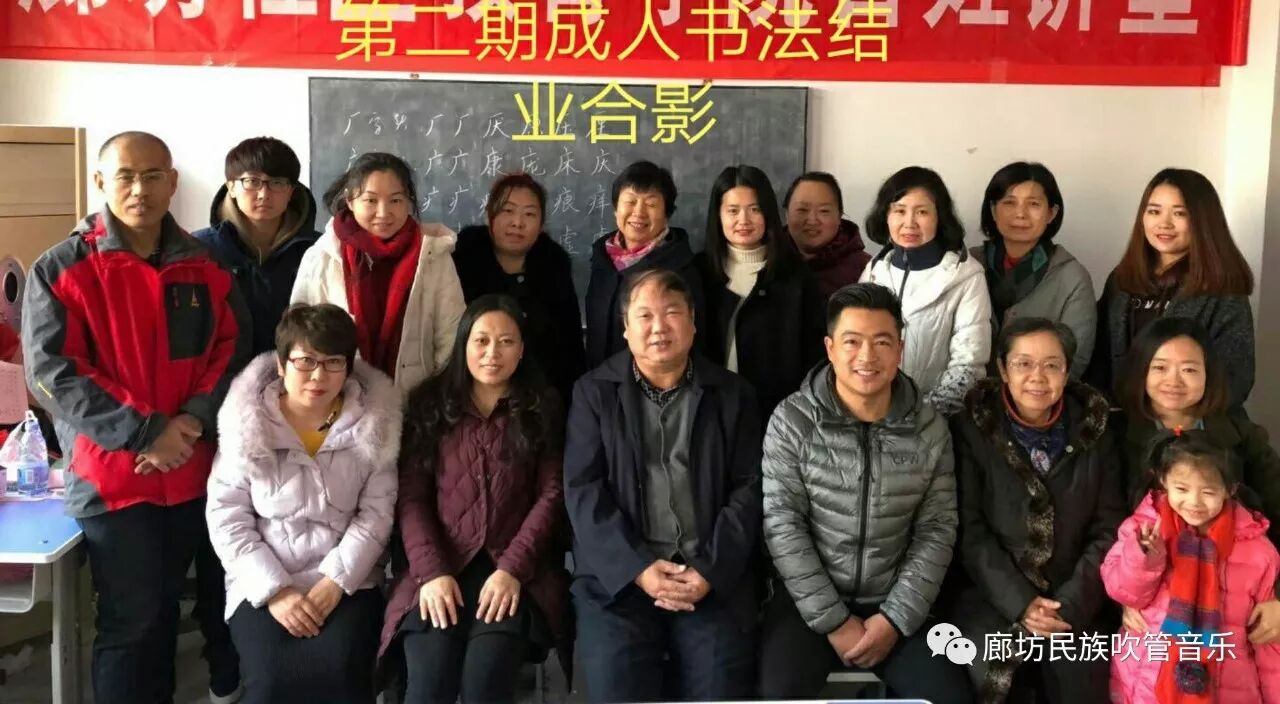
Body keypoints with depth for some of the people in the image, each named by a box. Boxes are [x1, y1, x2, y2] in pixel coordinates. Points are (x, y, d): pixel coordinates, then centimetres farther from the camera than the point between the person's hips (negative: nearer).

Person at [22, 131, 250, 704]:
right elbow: (52, 373, -13)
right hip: (111, 472, -4)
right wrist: (145, 432, -19)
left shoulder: (206, 268, 5)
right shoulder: (60, 269, -7)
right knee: (131, 618, 0)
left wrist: (192, 422, -13)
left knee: (163, 610, 18)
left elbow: (232, 353, 4)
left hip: (191, 473, 4)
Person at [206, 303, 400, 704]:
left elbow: (376, 514, -2)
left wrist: (335, 582, -13)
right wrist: (273, 590, -12)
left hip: (347, 583, 0)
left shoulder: (374, 421, 0)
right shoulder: (247, 421, -2)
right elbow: (227, 518, -4)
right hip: (264, 584, 0)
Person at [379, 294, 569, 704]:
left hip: (516, 569, -1)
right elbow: (411, 497, 4)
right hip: (441, 567, 1)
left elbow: (551, 495, 2)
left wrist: (512, 568, -11)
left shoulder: (542, 409, 11)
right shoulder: (431, 405, 11)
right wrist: (431, 571, -10)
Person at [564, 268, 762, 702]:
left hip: (712, 576, 1)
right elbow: (583, 490, 0)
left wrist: (711, 570, -9)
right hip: (619, 575, -1)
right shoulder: (594, 393, 8)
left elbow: (749, 490, 4)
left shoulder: (732, 395, 11)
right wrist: (637, 567, -12)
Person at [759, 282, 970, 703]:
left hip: (893, 605, 3)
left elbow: (936, 532, 1)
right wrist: (833, 621, -13)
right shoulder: (792, 421, -7)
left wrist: (895, 619, -8)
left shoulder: (930, 429, 1)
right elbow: (781, 526, -10)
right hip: (808, 601, -2)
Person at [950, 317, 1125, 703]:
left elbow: (1108, 530, 3)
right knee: (997, 672, -24)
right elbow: (970, 532, -5)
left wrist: (1072, 603, -10)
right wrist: (1019, 602, -15)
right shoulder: (973, 428, -1)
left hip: (1075, 602, 2)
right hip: (993, 598, -1)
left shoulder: (1093, 430, 6)